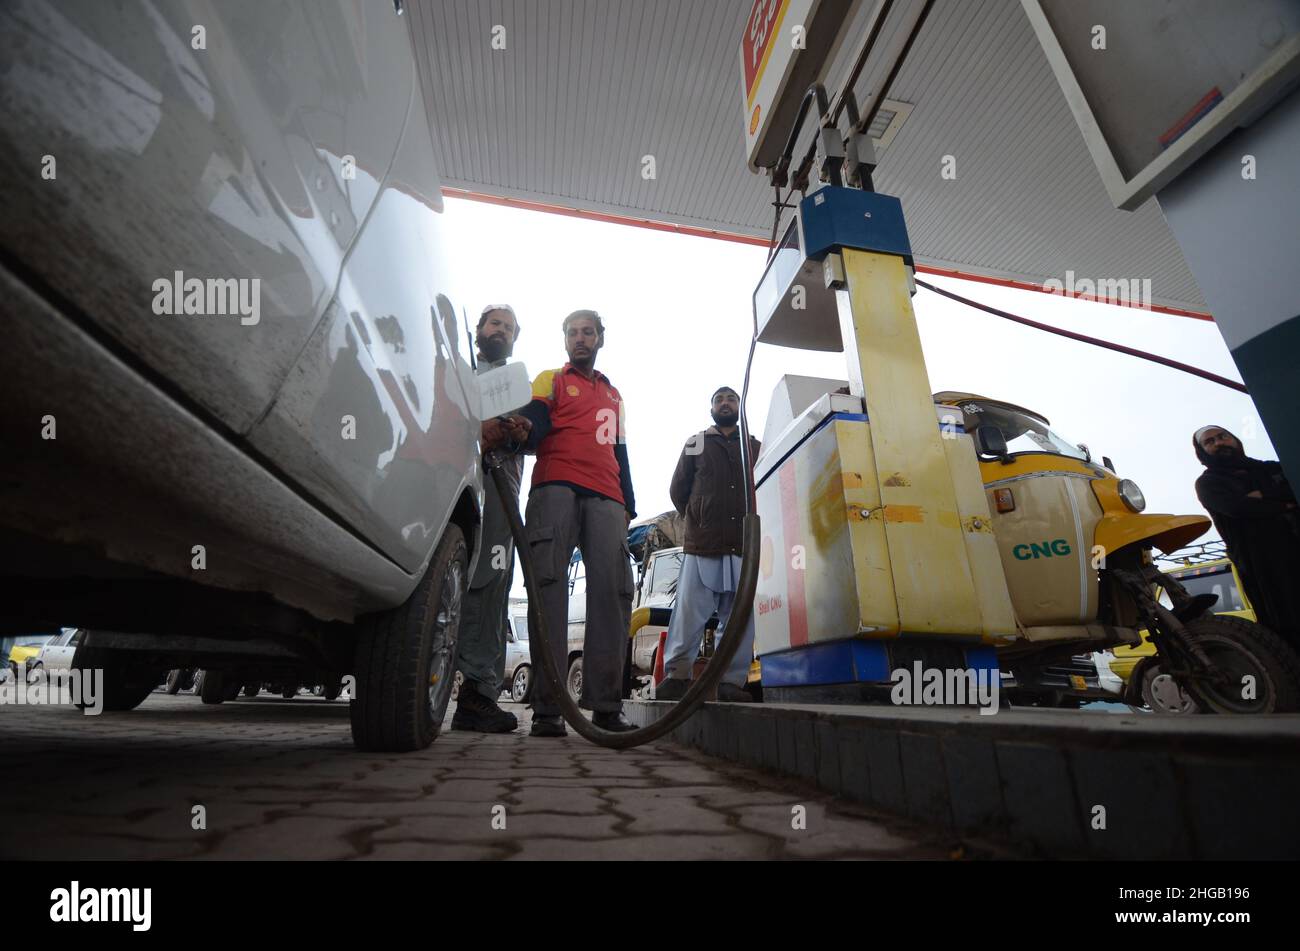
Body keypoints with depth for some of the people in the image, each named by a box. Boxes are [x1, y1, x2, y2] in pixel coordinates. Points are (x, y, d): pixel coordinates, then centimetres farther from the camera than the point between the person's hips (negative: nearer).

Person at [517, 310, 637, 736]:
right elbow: (533, 429, 2)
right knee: (550, 585, -13)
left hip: (606, 498, 4)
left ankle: (606, 705, -5)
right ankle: (548, 706, -10)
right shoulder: (550, 381, 19)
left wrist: (627, 504, 19)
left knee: (613, 591, -9)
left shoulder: (614, 395, 32)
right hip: (556, 488, -3)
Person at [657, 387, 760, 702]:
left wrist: (751, 524, 4)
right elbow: (678, 490, 15)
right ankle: (676, 676, 3)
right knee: (689, 614, -5)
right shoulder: (695, 444, 16)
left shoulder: (756, 448, 18)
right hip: (702, 546, -1)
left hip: (744, 547, 2)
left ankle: (732, 681, 8)